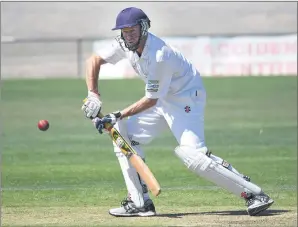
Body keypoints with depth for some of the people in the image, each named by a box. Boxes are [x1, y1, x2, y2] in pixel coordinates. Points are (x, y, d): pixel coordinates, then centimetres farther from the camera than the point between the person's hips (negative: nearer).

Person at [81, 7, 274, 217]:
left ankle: (254, 193, -25)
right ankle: (140, 202, 7)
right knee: (124, 134, 5)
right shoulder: (125, 45, -8)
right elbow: (94, 60, 3)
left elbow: (151, 100, -24)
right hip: (163, 100, 9)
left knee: (192, 154, -26)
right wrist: (93, 95, -10)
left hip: (187, 98, -9)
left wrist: (118, 116, -22)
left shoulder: (159, 56, -31)